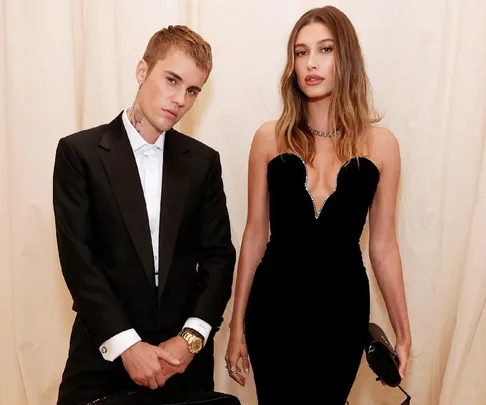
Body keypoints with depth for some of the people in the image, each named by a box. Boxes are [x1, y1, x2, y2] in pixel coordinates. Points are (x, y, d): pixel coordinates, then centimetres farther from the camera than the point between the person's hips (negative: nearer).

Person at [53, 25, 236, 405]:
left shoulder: (203, 161, 4)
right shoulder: (79, 152, -5)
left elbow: (219, 255, 1)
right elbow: (77, 258, -10)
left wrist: (192, 337, -10)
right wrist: (126, 344, -15)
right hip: (104, 354, -2)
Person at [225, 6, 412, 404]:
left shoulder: (380, 143, -5)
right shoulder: (270, 138, -5)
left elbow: (382, 246, 1)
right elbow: (255, 236, 0)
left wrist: (403, 332, 4)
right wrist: (237, 324, 3)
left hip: (343, 307, 1)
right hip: (274, 304, 0)